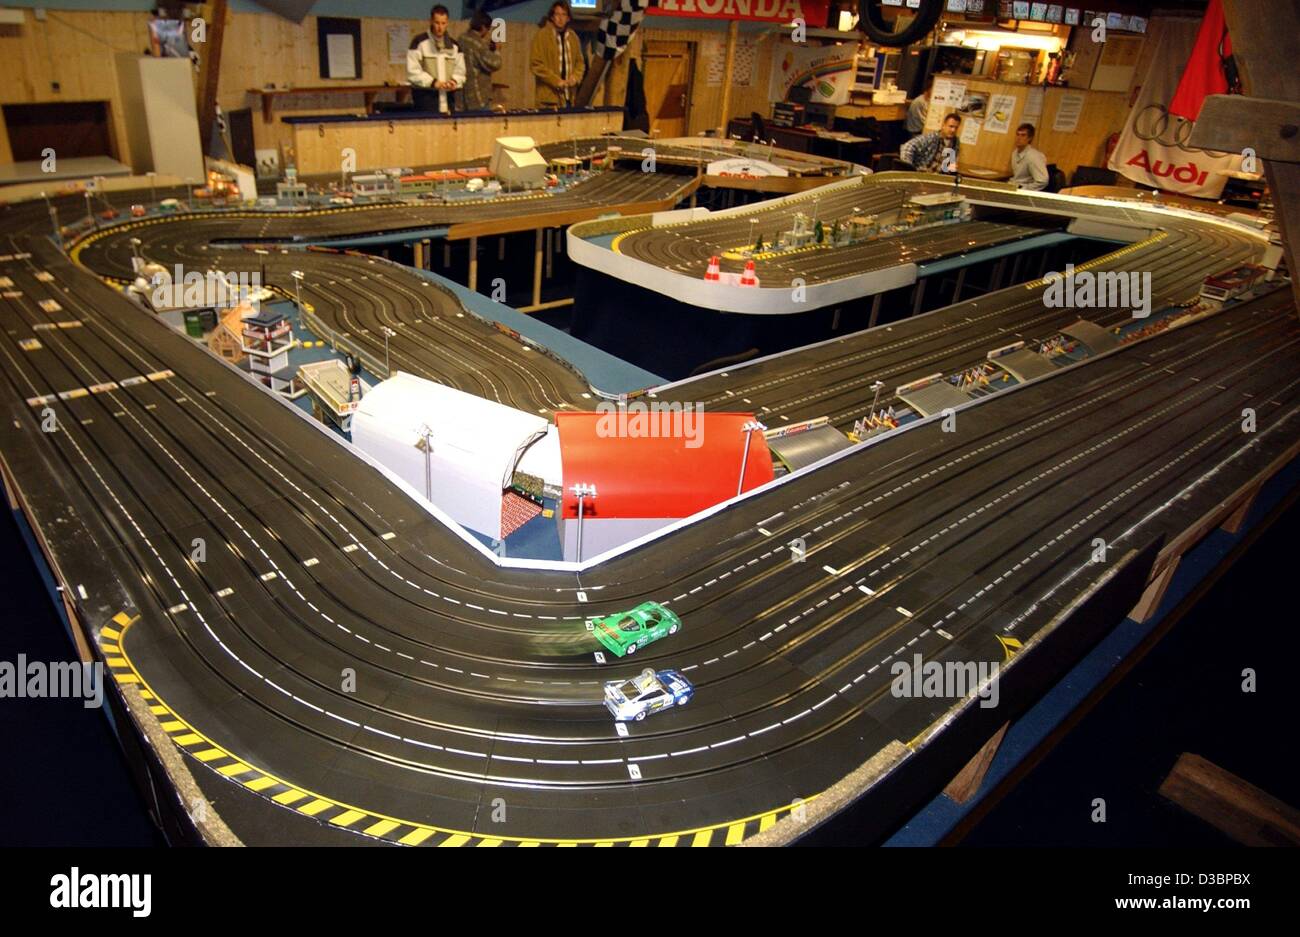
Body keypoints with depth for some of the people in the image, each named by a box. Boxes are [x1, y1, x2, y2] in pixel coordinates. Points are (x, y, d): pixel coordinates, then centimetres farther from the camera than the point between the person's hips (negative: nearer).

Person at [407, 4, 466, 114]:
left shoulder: (454, 45, 14)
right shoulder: (419, 42, -2)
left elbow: (460, 69, 15)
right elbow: (412, 71, -8)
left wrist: (455, 80, -8)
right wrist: (432, 82, -19)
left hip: (447, 96, 5)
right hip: (425, 97, -5)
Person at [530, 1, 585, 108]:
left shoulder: (573, 37, 13)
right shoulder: (542, 35, -2)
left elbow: (580, 62, 18)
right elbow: (536, 65, -8)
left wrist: (576, 76, -4)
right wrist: (556, 81, -15)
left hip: (569, 97, 5)